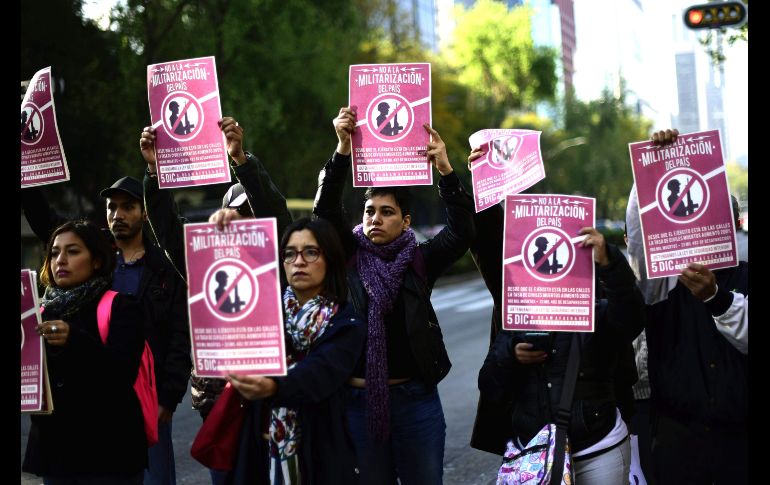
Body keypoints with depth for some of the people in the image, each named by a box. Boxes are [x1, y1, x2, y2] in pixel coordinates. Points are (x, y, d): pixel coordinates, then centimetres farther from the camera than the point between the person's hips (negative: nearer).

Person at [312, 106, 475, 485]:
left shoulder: (420, 261, 2)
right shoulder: (350, 258, 3)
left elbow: (462, 231, -10)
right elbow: (326, 209, -8)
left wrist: (445, 170, -20)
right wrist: (342, 149, -20)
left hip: (416, 399, 0)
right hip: (359, 399, 1)